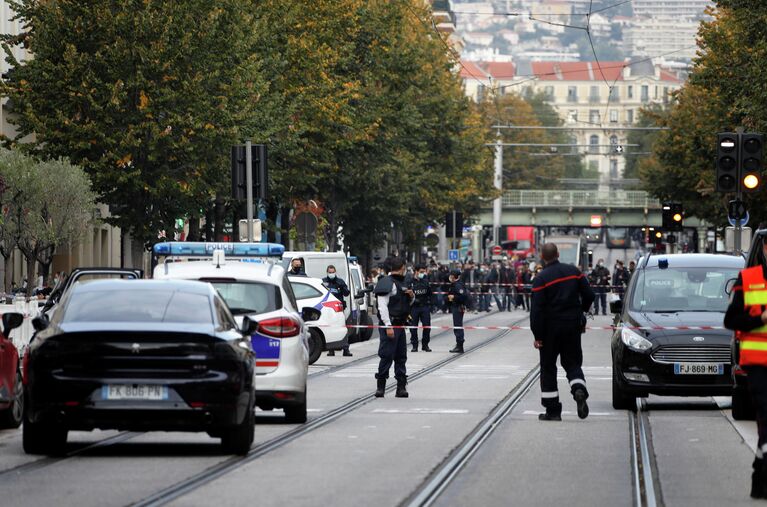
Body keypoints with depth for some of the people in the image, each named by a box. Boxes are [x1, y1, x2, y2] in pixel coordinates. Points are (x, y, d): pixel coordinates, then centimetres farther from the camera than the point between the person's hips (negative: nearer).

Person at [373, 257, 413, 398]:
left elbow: (407, 303, 31)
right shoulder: (387, 283, -11)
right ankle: (380, 386, -5)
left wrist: (411, 296, 7)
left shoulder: (400, 282, 19)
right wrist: (388, 326, -24)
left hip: (400, 325, 10)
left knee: (401, 356, 10)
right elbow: (382, 306, -18)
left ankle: (401, 387, 13)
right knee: (387, 356, -9)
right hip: (390, 324, -10)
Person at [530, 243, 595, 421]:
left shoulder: (541, 279, -12)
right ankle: (579, 390, -17)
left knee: (548, 367, 7)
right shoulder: (574, 271, 1)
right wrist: (580, 311, 24)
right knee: (573, 362, 14)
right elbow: (589, 296, 5)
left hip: (551, 328, -4)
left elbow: (537, 309, -16)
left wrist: (537, 335, -12)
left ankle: (552, 411, 6)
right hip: (573, 325, 4)